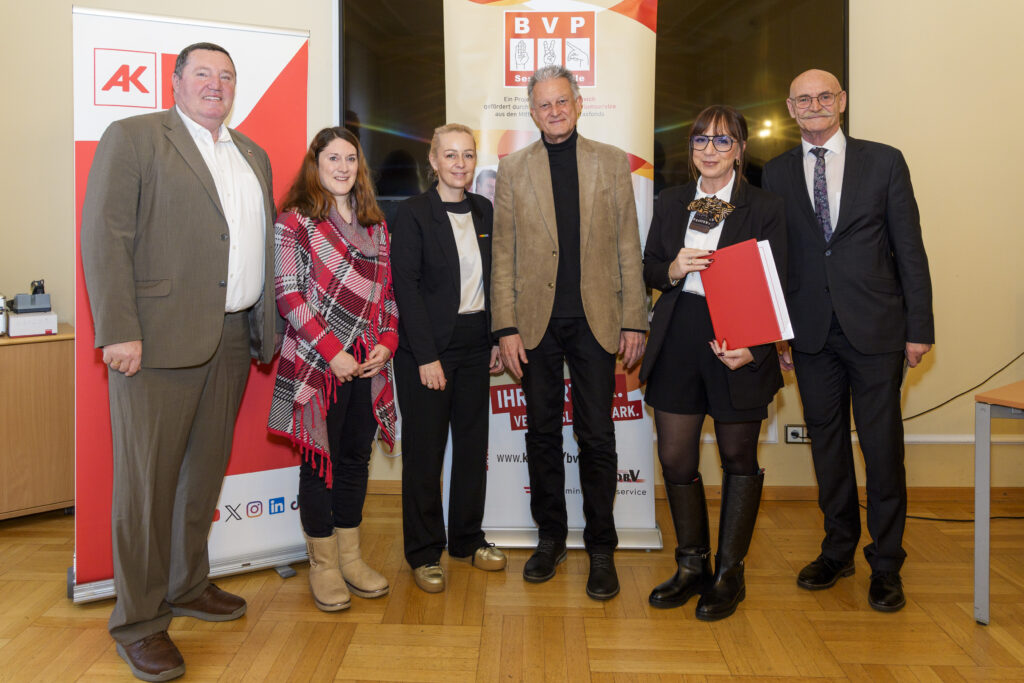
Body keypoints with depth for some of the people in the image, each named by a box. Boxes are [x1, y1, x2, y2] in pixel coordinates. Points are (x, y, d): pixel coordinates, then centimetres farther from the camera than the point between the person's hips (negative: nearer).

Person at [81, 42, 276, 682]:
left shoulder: (253, 155, 20)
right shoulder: (133, 137, 0)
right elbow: (104, 236, -8)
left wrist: (266, 325, 12)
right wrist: (119, 332, -16)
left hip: (234, 337, 7)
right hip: (161, 337, -6)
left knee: (207, 470, 15)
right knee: (148, 478, 0)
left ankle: (188, 586, 31)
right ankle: (139, 622, 13)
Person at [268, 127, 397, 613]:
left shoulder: (374, 225, 13)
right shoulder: (295, 220, -3)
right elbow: (288, 295, -10)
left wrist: (386, 342, -2)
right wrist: (333, 353, -15)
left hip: (367, 364, 5)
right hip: (317, 363, -5)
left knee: (356, 457, 12)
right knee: (320, 459, 3)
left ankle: (350, 557, 26)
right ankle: (323, 565, 18)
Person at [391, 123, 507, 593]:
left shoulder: (484, 211, 10)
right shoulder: (413, 213, -7)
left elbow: (492, 280, 13)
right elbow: (406, 287, -11)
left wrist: (498, 339, 7)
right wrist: (427, 356, -16)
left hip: (475, 343, 5)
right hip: (427, 346, -5)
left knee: (473, 443, 12)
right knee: (425, 449, 3)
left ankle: (467, 538, 28)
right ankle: (424, 552, 17)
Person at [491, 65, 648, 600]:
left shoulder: (613, 162, 7)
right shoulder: (512, 169, 7)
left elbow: (628, 248, 4)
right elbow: (503, 254, 4)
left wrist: (634, 321, -2)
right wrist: (506, 327, -3)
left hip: (594, 320, -1)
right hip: (536, 321, 1)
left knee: (596, 436, 3)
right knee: (543, 433, 10)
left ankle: (601, 549, 17)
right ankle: (550, 536, 27)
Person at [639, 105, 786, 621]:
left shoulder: (764, 208, -1)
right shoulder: (671, 202, 10)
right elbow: (648, 270, 13)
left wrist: (753, 348, -20)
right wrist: (672, 270, -11)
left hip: (737, 346, -3)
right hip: (676, 342, 3)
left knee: (738, 459, 9)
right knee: (675, 458, 6)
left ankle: (729, 574, 25)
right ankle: (692, 567, 24)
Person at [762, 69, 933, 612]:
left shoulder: (884, 161, 4)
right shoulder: (777, 173, 8)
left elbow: (909, 249, 2)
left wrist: (920, 327, -3)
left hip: (875, 328, -2)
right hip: (811, 332, 2)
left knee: (883, 446, 3)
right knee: (826, 444, 11)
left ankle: (886, 564, 18)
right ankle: (838, 550, 27)